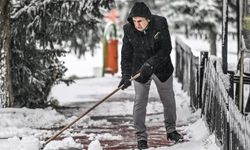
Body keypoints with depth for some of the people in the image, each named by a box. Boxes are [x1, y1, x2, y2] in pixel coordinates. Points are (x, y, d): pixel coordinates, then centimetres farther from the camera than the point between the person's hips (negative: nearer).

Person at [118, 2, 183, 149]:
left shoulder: (160, 24, -21)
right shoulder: (129, 29, -16)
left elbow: (166, 49, -22)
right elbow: (126, 54, -11)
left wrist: (151, 63, -33)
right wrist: (126, 75, -21)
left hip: (161, 69, 0)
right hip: (139, 71, 0)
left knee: (169, 100, 14)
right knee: (140, 103, -3)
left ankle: (171, 130, 33)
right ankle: (141, 137, 6)